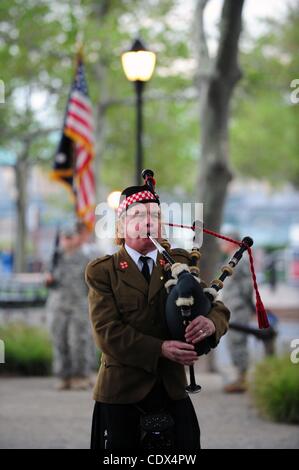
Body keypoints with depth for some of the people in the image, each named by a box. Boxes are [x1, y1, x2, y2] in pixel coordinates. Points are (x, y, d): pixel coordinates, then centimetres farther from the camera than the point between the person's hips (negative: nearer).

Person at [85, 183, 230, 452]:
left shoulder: (181, 263, 9)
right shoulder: (102, 271, 0)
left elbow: (218, 310, 4)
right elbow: (108, 332, -11)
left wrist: (211, 323, -22)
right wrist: (160, 349, -22)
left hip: (173, 389, 3)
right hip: (122, 390, -2)